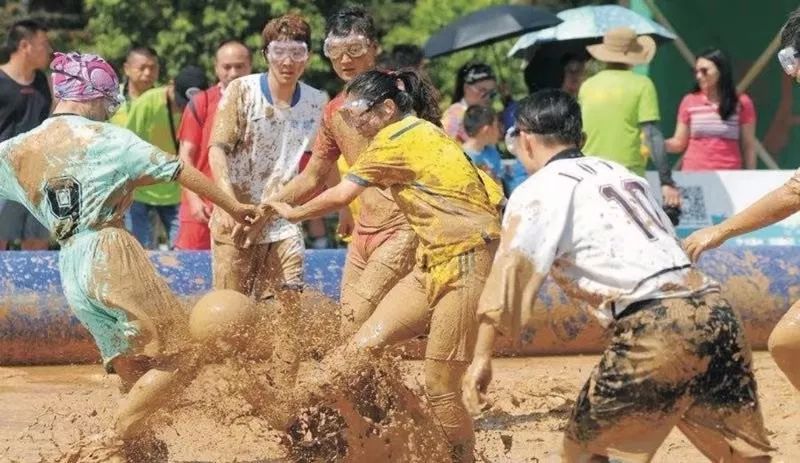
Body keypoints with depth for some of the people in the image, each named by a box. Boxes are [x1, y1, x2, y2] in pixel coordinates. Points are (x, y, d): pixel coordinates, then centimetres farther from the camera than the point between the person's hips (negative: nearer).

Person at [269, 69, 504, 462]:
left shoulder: (396, 140, -10)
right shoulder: (418, 134, 16)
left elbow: (337, 197, -4)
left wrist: (292, 213, 13)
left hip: (466, 264, -10)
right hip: (435, 264, 10)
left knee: (440, 388, -6)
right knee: (360, 349, 2)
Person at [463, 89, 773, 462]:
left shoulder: (540, 189, 6)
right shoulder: (620, 173, 25)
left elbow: (510, 274, -3)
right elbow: (667, 242, 21)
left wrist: (482, 357, -4)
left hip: (653, 329, -6)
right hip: (714, 310, 6)